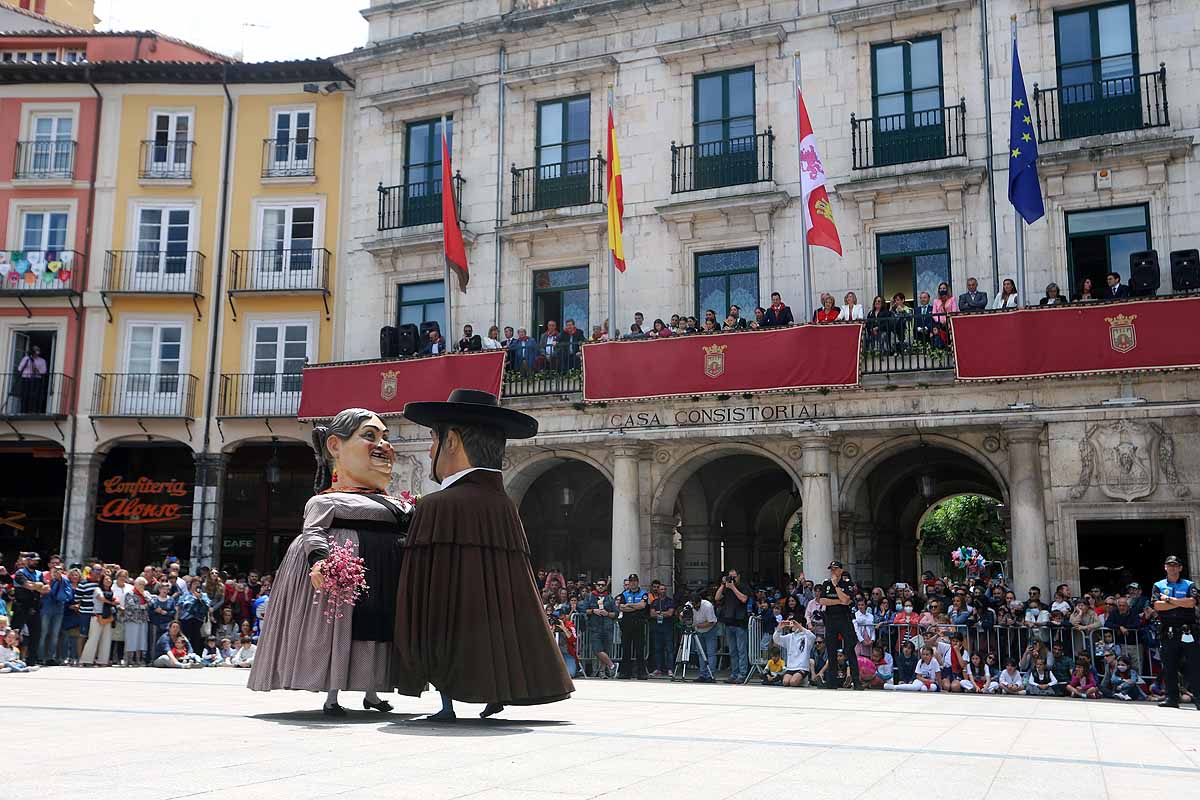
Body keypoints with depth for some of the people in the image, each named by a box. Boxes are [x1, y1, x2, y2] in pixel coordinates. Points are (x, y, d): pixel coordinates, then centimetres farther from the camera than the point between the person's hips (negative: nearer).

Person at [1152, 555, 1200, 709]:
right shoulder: (1158, 586, 12)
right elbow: (1157, 605, -5)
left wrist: (1169, 599, -6)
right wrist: (1181, 603, -7)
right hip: (1167, 632, 2)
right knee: (1169, 667, 4)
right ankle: (1172, 698, 9)